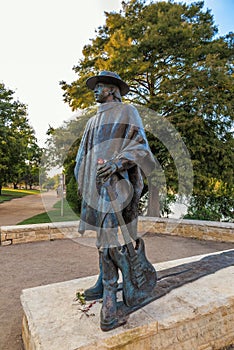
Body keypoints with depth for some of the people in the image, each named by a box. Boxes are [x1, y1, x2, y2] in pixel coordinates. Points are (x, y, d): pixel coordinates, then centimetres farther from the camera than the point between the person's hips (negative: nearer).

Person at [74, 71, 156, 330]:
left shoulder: (127, 112, 6)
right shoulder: (93, 121, 27)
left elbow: (140, 145, -5)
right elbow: (83, 153, 28)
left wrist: (117, 162, -22)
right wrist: (81, 182, 21)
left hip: (117, 181, -7)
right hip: (95, 183, 7)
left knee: (110, 237, -11)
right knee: (103, 234, 11)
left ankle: (109, 298, 1)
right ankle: (104, 284, 23)